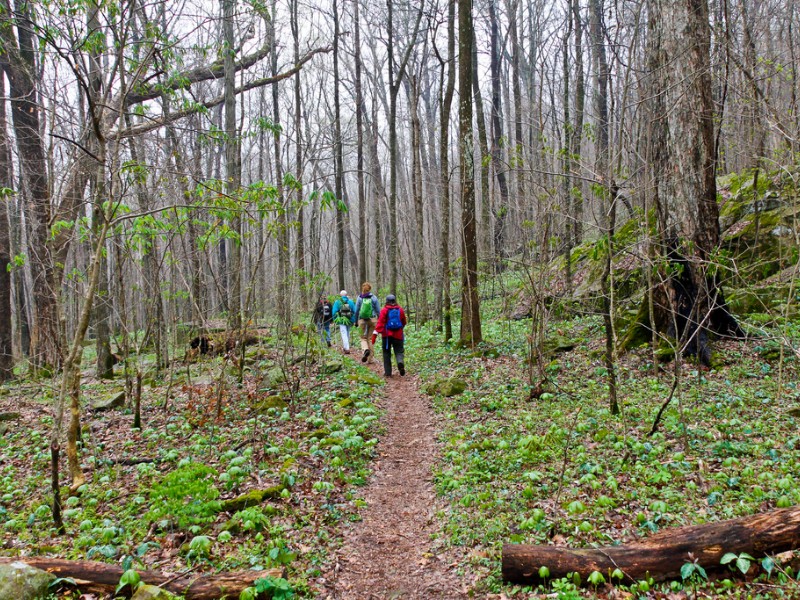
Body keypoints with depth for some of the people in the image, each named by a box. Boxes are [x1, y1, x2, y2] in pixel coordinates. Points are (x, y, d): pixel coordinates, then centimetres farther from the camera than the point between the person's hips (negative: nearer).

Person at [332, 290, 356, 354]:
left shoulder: (337, 302, -2)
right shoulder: (351, 302, 5)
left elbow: (334, 312, -2)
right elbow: (354, 311, 4)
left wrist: (335, 320, 10)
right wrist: (353, 321, 9)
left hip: (341, 320, -3)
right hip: (349, 321, 3)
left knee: (344, 334, -6)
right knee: (347, 334, 17)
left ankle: (347, 348, -17)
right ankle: (345, 347, 29)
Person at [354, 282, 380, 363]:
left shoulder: (360, 298, -1)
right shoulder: (373, 298, -2)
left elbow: (356, 310, 2)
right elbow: (378, 310, 0)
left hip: (362, 320, 0)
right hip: (372, 319, 0)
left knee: (363, 338, 9)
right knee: (371, 338, 9)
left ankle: (365, 349, -22)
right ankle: (370, 358, 10)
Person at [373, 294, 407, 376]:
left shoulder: (384, 310, -5)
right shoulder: (400, 309, 4)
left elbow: (380, 322, -14)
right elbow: (404, 322, 14)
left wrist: (375, 333, -17)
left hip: (387, 335, -1)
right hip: (398, 335, 1)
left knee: (387, 353, 9)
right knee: (399, 351, 7)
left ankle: (388, 372, 9)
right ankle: (400, 362, -25)